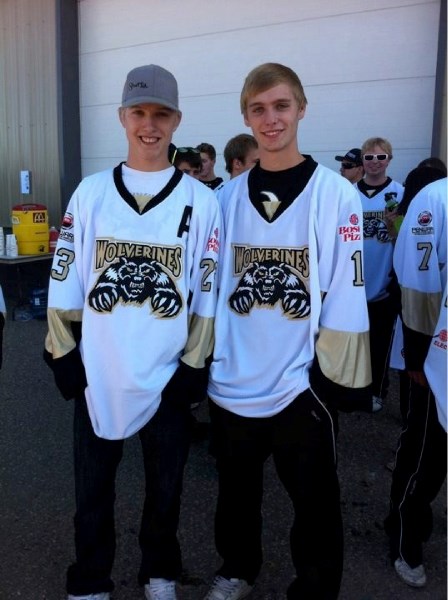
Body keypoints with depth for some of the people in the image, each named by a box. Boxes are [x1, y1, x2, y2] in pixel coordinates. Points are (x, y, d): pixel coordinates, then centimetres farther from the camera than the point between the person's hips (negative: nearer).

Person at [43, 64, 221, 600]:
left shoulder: (199, 200, -3)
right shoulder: (90, 192, 1)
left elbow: (207, 290, -2)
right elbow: (65, 278, 3)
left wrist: (195, 365, -5)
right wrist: (63, 352, 0)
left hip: (167, 373, -1)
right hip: (97, 372, 1)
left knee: (164, 484, 16)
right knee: (92, 486, 14)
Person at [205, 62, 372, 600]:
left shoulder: (335, 193, -7)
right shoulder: (228, 196, 4)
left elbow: (346, 294, -8)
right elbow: (210, 282, 10)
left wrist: (337, 374, -9)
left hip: (301, 383, -3)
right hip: (232, 379, 4)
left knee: (313, 499, 12)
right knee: (236, 488, 21)